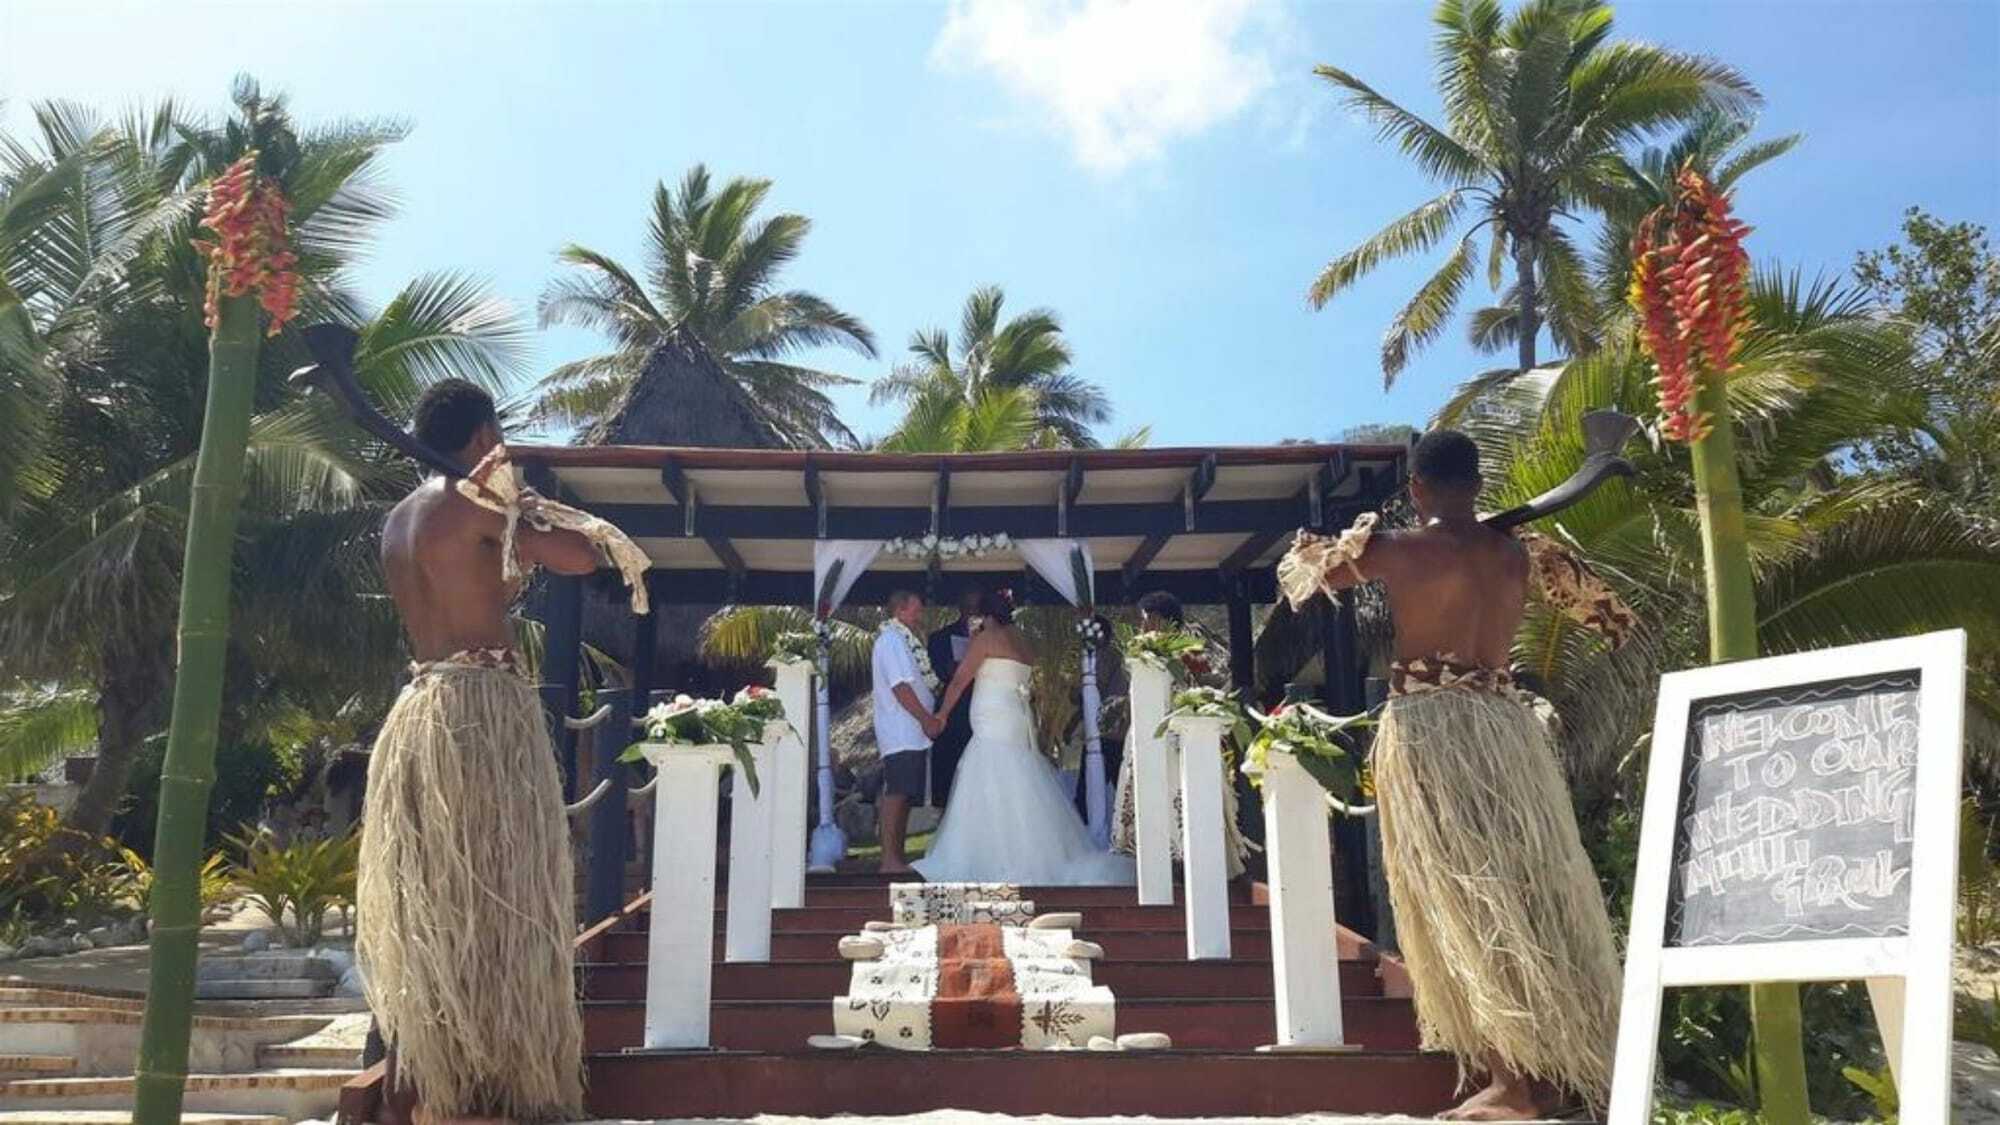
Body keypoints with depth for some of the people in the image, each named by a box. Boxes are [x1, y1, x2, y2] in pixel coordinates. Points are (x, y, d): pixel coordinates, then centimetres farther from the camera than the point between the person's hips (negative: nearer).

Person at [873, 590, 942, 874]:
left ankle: (897, 858, 14)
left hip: (911, 735, 10)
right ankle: (889, 861, -11)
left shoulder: (904, 641, 21)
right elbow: (900, 686, -17)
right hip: (901, 734, -10)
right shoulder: (891, 639, -9)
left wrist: (930, 719, 15)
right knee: (896, 794, -11)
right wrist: (927, 720, -16)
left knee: (903, 796, 10)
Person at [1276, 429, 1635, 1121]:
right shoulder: (1522, 554, 11)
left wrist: (1305, 548, 33)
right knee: (1531, 890, 10)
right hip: (1508, 725, 5)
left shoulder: (1396, 549, -4)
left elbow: (1305, 575, 13)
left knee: (1467, 899, -6)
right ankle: (1558, 1067, 16)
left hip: (1430, 727, -5)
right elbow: (1605, 610, 28)